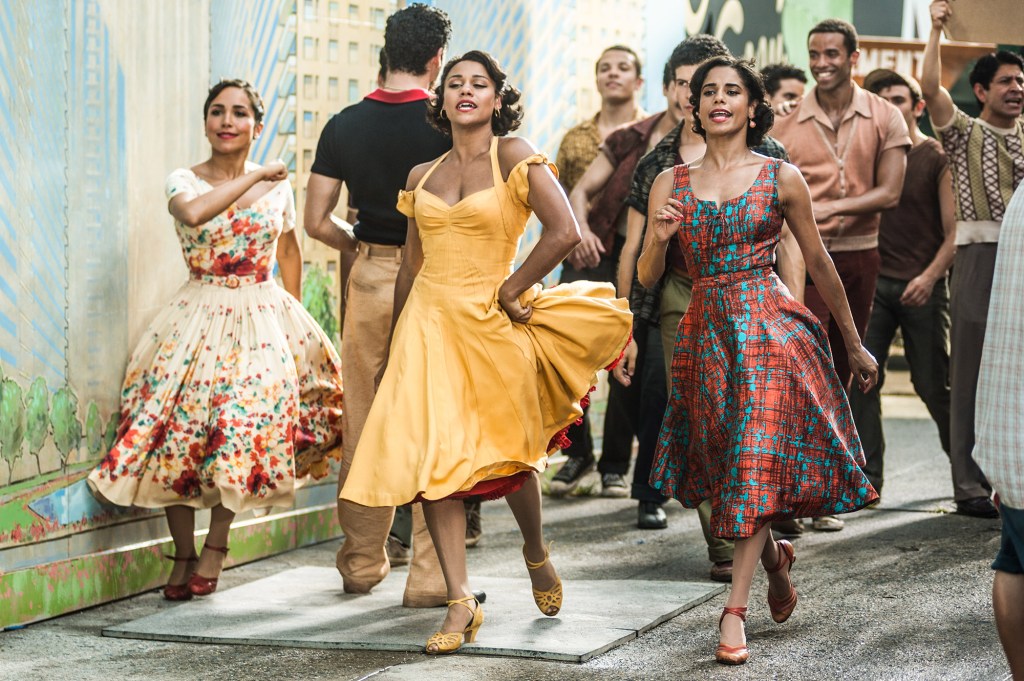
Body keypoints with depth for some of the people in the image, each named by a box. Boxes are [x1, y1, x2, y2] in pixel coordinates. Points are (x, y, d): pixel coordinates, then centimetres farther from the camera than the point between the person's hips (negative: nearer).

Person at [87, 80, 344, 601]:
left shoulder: (278, 188, 6)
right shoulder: (185, 180, -1)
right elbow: (193, 212, -26)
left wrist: (293, 314, 20)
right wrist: (254, 176, -20)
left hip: (263, 316, 1)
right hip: (198, 317, -1)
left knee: (244, 428, -9)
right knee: (179, 428, -8)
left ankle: (215, 548, 9)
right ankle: (183, 555, 6)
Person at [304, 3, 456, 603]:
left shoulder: (345, 126, 2)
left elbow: (318, 222, 2)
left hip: (367, 276, 4)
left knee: (364, 423, 13)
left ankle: (362, 564, 23)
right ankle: (428, 575, -1)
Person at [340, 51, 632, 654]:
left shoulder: (514, 155, -5)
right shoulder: (422, 176, 10)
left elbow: (564, 232, -16)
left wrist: (510, 290, -10)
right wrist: (394, 348, 17)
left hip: (491, 325, -4)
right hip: (429, 322, 4)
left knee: (510, 452, 9)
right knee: (434, 458, -8)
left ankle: (537, 553, 39)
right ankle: (461, 604, -6)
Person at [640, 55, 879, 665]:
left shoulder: (782, 178, 0)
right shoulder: (671, 183, 6)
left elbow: (819, 264, 8)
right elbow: (647, 277, 6)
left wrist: (855, 344, 14)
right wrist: (660, 238, -16)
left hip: (772, 328, -3)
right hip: (705, 333, 3)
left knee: (756, 464, -9)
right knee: (725, 464, 10)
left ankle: (735, 609, -6)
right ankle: (775, 556, 39)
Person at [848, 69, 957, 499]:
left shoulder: (936, 158, -2)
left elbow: (953, 231, -5)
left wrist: (930, 276, -18)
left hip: (921, 286, -3)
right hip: (874, 281, 3)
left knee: (933, 385, 2)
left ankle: (968, 471, 19)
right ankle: (866, 477, -1)